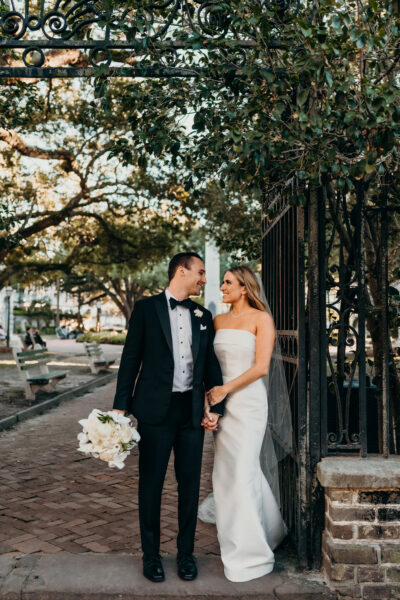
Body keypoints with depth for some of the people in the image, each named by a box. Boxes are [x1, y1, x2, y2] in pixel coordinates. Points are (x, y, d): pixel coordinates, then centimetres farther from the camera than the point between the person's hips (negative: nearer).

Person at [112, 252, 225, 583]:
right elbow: (130, 358, -1)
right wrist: (121, 406, -5)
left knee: (190, 482, 9)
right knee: (151, 482, 6)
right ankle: (151, 554, 23)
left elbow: (211, 365, 12)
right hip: (155, 409, -3)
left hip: (192, 411, 3)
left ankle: (186, 552, 26)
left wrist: (218, 406, 3)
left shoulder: (204, 316, 11)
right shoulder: (146, 308, 0)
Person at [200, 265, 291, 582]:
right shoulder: (218, 320, 11)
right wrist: (206, 401, -2)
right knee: (227, 469, 14)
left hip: (248, 401, -6)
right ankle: (269, 529, 39)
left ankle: (247, 554, 13)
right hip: (221, 402, 6)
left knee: (241, 471, -4)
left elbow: (261, 367, -12)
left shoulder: (261, 319, -5)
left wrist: (224, 390, -13)